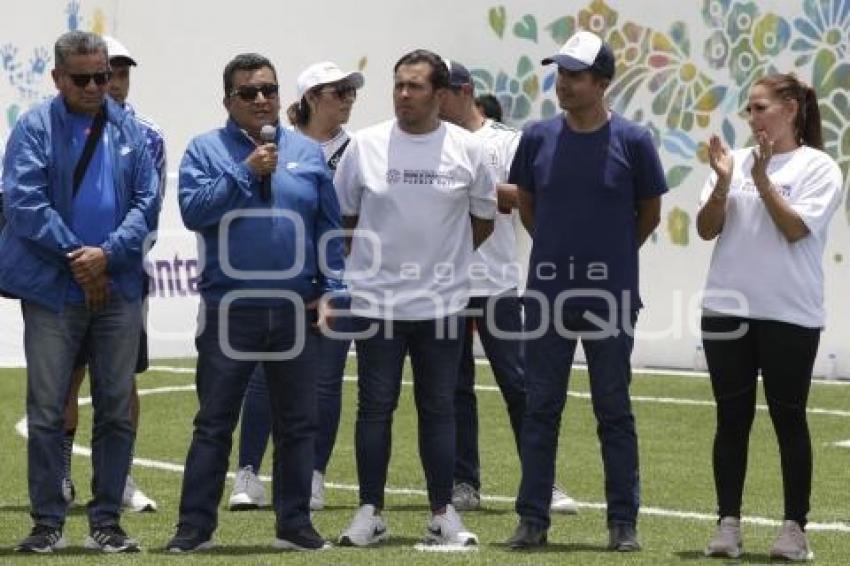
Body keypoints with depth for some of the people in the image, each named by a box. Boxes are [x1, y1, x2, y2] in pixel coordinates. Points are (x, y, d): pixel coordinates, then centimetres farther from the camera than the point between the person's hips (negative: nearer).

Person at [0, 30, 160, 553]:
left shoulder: (130, 131, 8)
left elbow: (147, 202, 3)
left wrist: (107, 254, -11)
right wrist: (76, 255, -13)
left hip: (118, 289, 3)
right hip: (52, 289, -3)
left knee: (116, 410, 6)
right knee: (47, 410, 0)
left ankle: (107, 521, 14)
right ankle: (48, 522, 7)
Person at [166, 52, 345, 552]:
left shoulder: (308, 153, 9)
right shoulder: (207, 150, 2)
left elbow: (329, 228, 10)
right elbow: (193, 210, -13)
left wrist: (330, 289, 2)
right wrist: (246, 171, -15)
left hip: (296, 310, 3)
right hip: (229, 309, -2)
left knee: (298, 424, 7)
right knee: (214, 424, 2)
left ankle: (295, 524, 16)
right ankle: (196, 525, 7)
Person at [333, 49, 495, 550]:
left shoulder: (467, 150, -1)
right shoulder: (365, 146, -1)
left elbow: (483, 218, 12)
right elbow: (344, 214, 10)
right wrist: (379, 258, 11)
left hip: (441, 303, 0)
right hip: (376, 301, 0)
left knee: (439, 409, 6)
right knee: (375, 407, 3)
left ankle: (443, 515, 12)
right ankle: (371, 513, 10)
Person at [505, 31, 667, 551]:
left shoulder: (632, 141, -5)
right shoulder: (539, 137, 2)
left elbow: (650, 213, 5)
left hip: (611, 297, -2)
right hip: (547, 293, 2)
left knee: (614, 411, 5)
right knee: (541, 409, 6)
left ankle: (624, 523, 11)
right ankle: (533, 520, 12)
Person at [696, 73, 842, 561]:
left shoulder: (818, 168, -2)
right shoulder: (737, 160, 9)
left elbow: (795, 229, -13)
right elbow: (706, 229, 4)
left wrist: (762, 179, -16)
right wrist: (723, 183, -11)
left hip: (789, 314, -4)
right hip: (728, 310, 4)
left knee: (789, 419, 2)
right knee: (732, 419, 5)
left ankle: (795, 527, 8)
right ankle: (729, 523, 9)